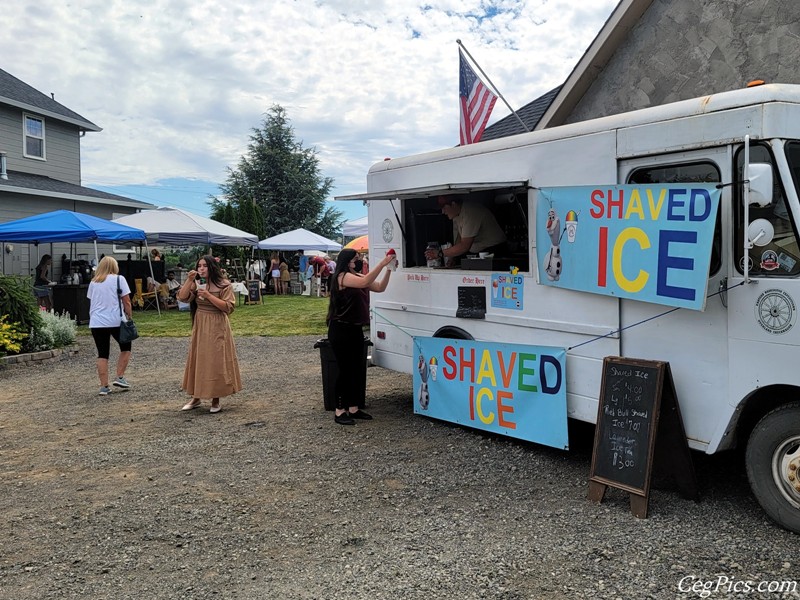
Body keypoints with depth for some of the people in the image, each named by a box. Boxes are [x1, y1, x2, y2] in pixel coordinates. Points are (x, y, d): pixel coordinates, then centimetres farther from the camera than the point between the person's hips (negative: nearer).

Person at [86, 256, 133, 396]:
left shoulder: (93, 282, 14)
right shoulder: (119, 279, 0)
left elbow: (91, 302, 20)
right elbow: (126, 302, -4)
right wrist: (129, 317, 5)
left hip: (96, 323, 4)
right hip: (116, 321, -4)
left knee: (102, 354, 6)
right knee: (125, 347, 16)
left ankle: (104, 386, 6)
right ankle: (120, 377, 9)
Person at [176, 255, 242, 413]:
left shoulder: (224, 285, -8)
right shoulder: (196, 284, 6)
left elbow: (228, 307, -16)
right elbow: (182, 297, -6)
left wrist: (208, 295, -21)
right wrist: (189, 280, -16)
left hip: (217, 328, -5)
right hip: (200, 327, 5)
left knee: (216, 362, -1)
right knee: (198, 361, 9)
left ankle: (216, 400, 9)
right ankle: (195, 398, 20)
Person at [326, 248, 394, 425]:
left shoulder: (357, 276, 11)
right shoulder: (342, 276, -12)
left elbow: (380, 287, 9)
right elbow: (365, 282, -28)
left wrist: (388, 269, -2)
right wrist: (382, 263, -27)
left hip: (355, 329, 8)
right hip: (341, 330, -8)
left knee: (358, 370, 11)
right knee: (346, 371, -4)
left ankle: (353, 408, 20)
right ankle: (339, 411, 5)